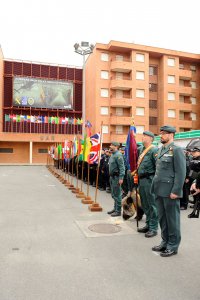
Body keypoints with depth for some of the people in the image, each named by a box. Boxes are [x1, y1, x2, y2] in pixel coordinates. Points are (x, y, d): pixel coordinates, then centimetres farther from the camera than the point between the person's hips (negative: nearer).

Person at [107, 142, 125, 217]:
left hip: (116, 177, -10)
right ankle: (115, 208, 29)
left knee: (117, 194, -2)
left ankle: (118, 211, 6)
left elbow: (122, 167, -20)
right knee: (113, 194, 17)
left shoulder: (118, 155, -16)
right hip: (112, 176, 10)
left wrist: (121, 178, -24)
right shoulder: (112, 154, 13)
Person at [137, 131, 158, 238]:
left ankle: (153, 228, 11)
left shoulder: (154, 150, -12)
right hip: (141, 180, 9)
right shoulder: (141, 149, 14)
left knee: (152, 205, 0)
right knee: (145, 204, 17)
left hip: (149, 180, -9)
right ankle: (148, 225, 31)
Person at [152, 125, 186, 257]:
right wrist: (155, 186, 14)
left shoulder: (177, 150, -9)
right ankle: (165, 242, 30)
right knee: (162, 218, 15)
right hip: (160, 190, 8)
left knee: (172, 218, 4)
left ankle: (173, 246, 18)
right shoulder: (161, 150, 15)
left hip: (170, 191, -8)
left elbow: (181, 172, -14)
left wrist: (175, 191, -18)